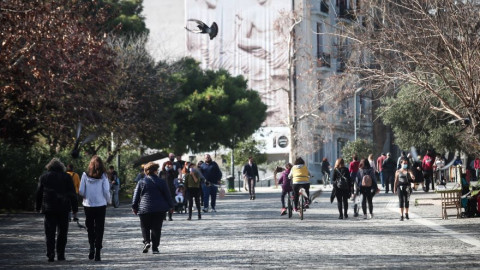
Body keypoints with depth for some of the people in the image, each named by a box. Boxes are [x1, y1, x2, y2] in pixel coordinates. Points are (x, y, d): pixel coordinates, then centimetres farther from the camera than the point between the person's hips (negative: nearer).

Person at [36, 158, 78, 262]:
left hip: (49, 208, 0)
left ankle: (50, 254, -9)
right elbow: (72, 194, 1)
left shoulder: (43, 177, 5)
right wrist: (75, 209, 4)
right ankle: (60, 254, 5)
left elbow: (39, 194, 9)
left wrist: (38, 207, 18)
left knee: (50, 233, 1)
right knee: (62, 232, 8)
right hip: (63, 209, 0)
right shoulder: (66, 177, 3)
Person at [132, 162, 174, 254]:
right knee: (156, 228, 6)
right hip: (159, 209, 0)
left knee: (145, 227, 15)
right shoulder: (161, 182, 1)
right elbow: (167, 195, 5)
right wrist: (170, 206, 15)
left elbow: (136, 195, 3)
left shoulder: (141, 182, 1)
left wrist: (134, 207, 11)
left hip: (144, 209, 0)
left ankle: (146, 241, -8)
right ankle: (155, 248, 4)